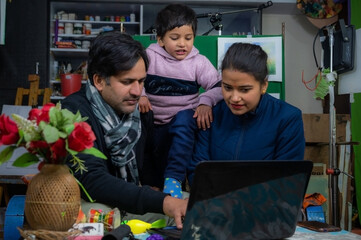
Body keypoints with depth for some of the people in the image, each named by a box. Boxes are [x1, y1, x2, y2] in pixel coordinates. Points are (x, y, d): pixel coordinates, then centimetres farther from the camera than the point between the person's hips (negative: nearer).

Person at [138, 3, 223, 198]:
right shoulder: (149, 57, 0)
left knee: (184, 118, -37)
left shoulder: (199, 62, 2)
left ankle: (174, 179, -38)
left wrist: (206, 101, -21)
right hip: (156, 125, 1)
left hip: (186, 123, -1)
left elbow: (219, 86, -2)